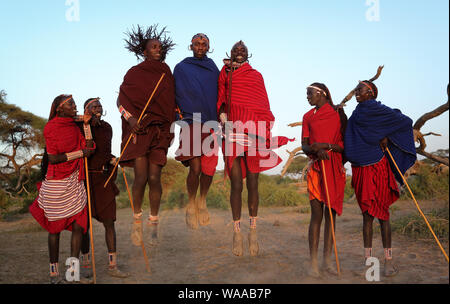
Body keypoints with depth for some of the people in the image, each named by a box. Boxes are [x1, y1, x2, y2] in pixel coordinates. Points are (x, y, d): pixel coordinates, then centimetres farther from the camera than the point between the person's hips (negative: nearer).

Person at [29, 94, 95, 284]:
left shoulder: (73, 126, 10)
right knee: (55, 227, 6)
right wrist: (80, 153, -11)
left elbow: (89, 149, 7)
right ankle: (54, 272, 20)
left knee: (79, 225, 0)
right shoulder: (50, 127, -10)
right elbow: (53, 158, -15)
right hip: (56, 182, -6)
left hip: (75, 181, 6)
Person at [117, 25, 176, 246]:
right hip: (138, 130, -2)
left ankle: (154, 223, 9)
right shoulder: (134, 73, 6)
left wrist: (168, 130, 9)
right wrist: (130, 118, -14)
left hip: (159, 131, 2)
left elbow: (171, 105, 18)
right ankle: (137, 220, 13)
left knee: (154, 178, -5)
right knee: (141, 177, -9)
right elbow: (121, 100, 2)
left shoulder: (166, 74, 14)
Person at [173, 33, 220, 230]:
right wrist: (178, 112, -4)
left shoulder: (213, 68, 16)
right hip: (191, 123, -3)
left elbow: (220, 94, 19)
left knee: (209, 169, 0)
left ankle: (202, 202, 25)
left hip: (211, 124, 3)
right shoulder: (181, 68, 6)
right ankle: (191, 205, 14)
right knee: (195, 168, -9)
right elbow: (176, 95, 7)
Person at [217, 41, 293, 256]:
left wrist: (266, 131, -2)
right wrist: (223, 117, -7)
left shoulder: (256, 75, 14)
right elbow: (221, 100, 12)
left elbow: (264, 106, 9)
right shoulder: (225, 73, 15)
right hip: (233, 132, 0)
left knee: (252, 184, 1)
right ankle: (237, 233, 10)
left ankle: (253, 231, 14)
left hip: (253, 133, 0)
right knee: (236, 185, -2)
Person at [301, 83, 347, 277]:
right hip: (316, 168, 0)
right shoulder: (308, 117, 12)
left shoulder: (338, 113, 9)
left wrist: (325, 145, -12)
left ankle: (327, 260, 9)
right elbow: (304, 146, 4)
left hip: (336, 168, 0)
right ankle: (313, 262, -2)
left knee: (331, 213, 2)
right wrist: (317, 151, -17)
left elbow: (346, 142, 5)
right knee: (316, 214, -6)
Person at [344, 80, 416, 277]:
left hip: (376, 167, -5)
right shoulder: (356, 114, 13)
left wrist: (387, 137, -2)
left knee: (381, 212, -1)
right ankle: (368, 260, 15)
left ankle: (388, 260, 7)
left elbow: (405, 121, -2)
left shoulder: (377, 109, -4)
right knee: (366, 213, 8)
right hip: (360, 170, 6)